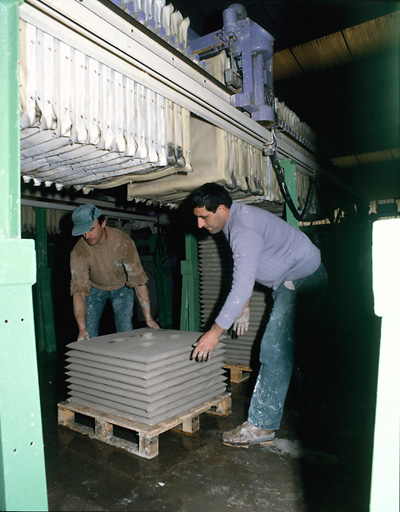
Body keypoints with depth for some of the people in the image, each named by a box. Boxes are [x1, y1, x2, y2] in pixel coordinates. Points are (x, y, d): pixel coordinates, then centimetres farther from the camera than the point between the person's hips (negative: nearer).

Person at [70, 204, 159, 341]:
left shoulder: (123, 241, -30)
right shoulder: (78, 252, -28)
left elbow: (138, 278, -28)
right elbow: (78, 290, -30)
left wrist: (148, 317, -28)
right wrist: (82, 327, -42)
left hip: (121, 288, 0)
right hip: (94, 289, 1)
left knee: (126, 332, -6)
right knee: (88, 335, -5)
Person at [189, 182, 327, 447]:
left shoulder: (244, 229, -29)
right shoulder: (234, 220, 4)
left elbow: (242, 286, -33)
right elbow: (246, 270, 14)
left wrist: (215, 331, -29)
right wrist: (245, 306, 14)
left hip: (303, 279, -10)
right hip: (290, 281, 10)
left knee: (275, 351, -13)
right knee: (287, 349, 15)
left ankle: (261, 426, -6)